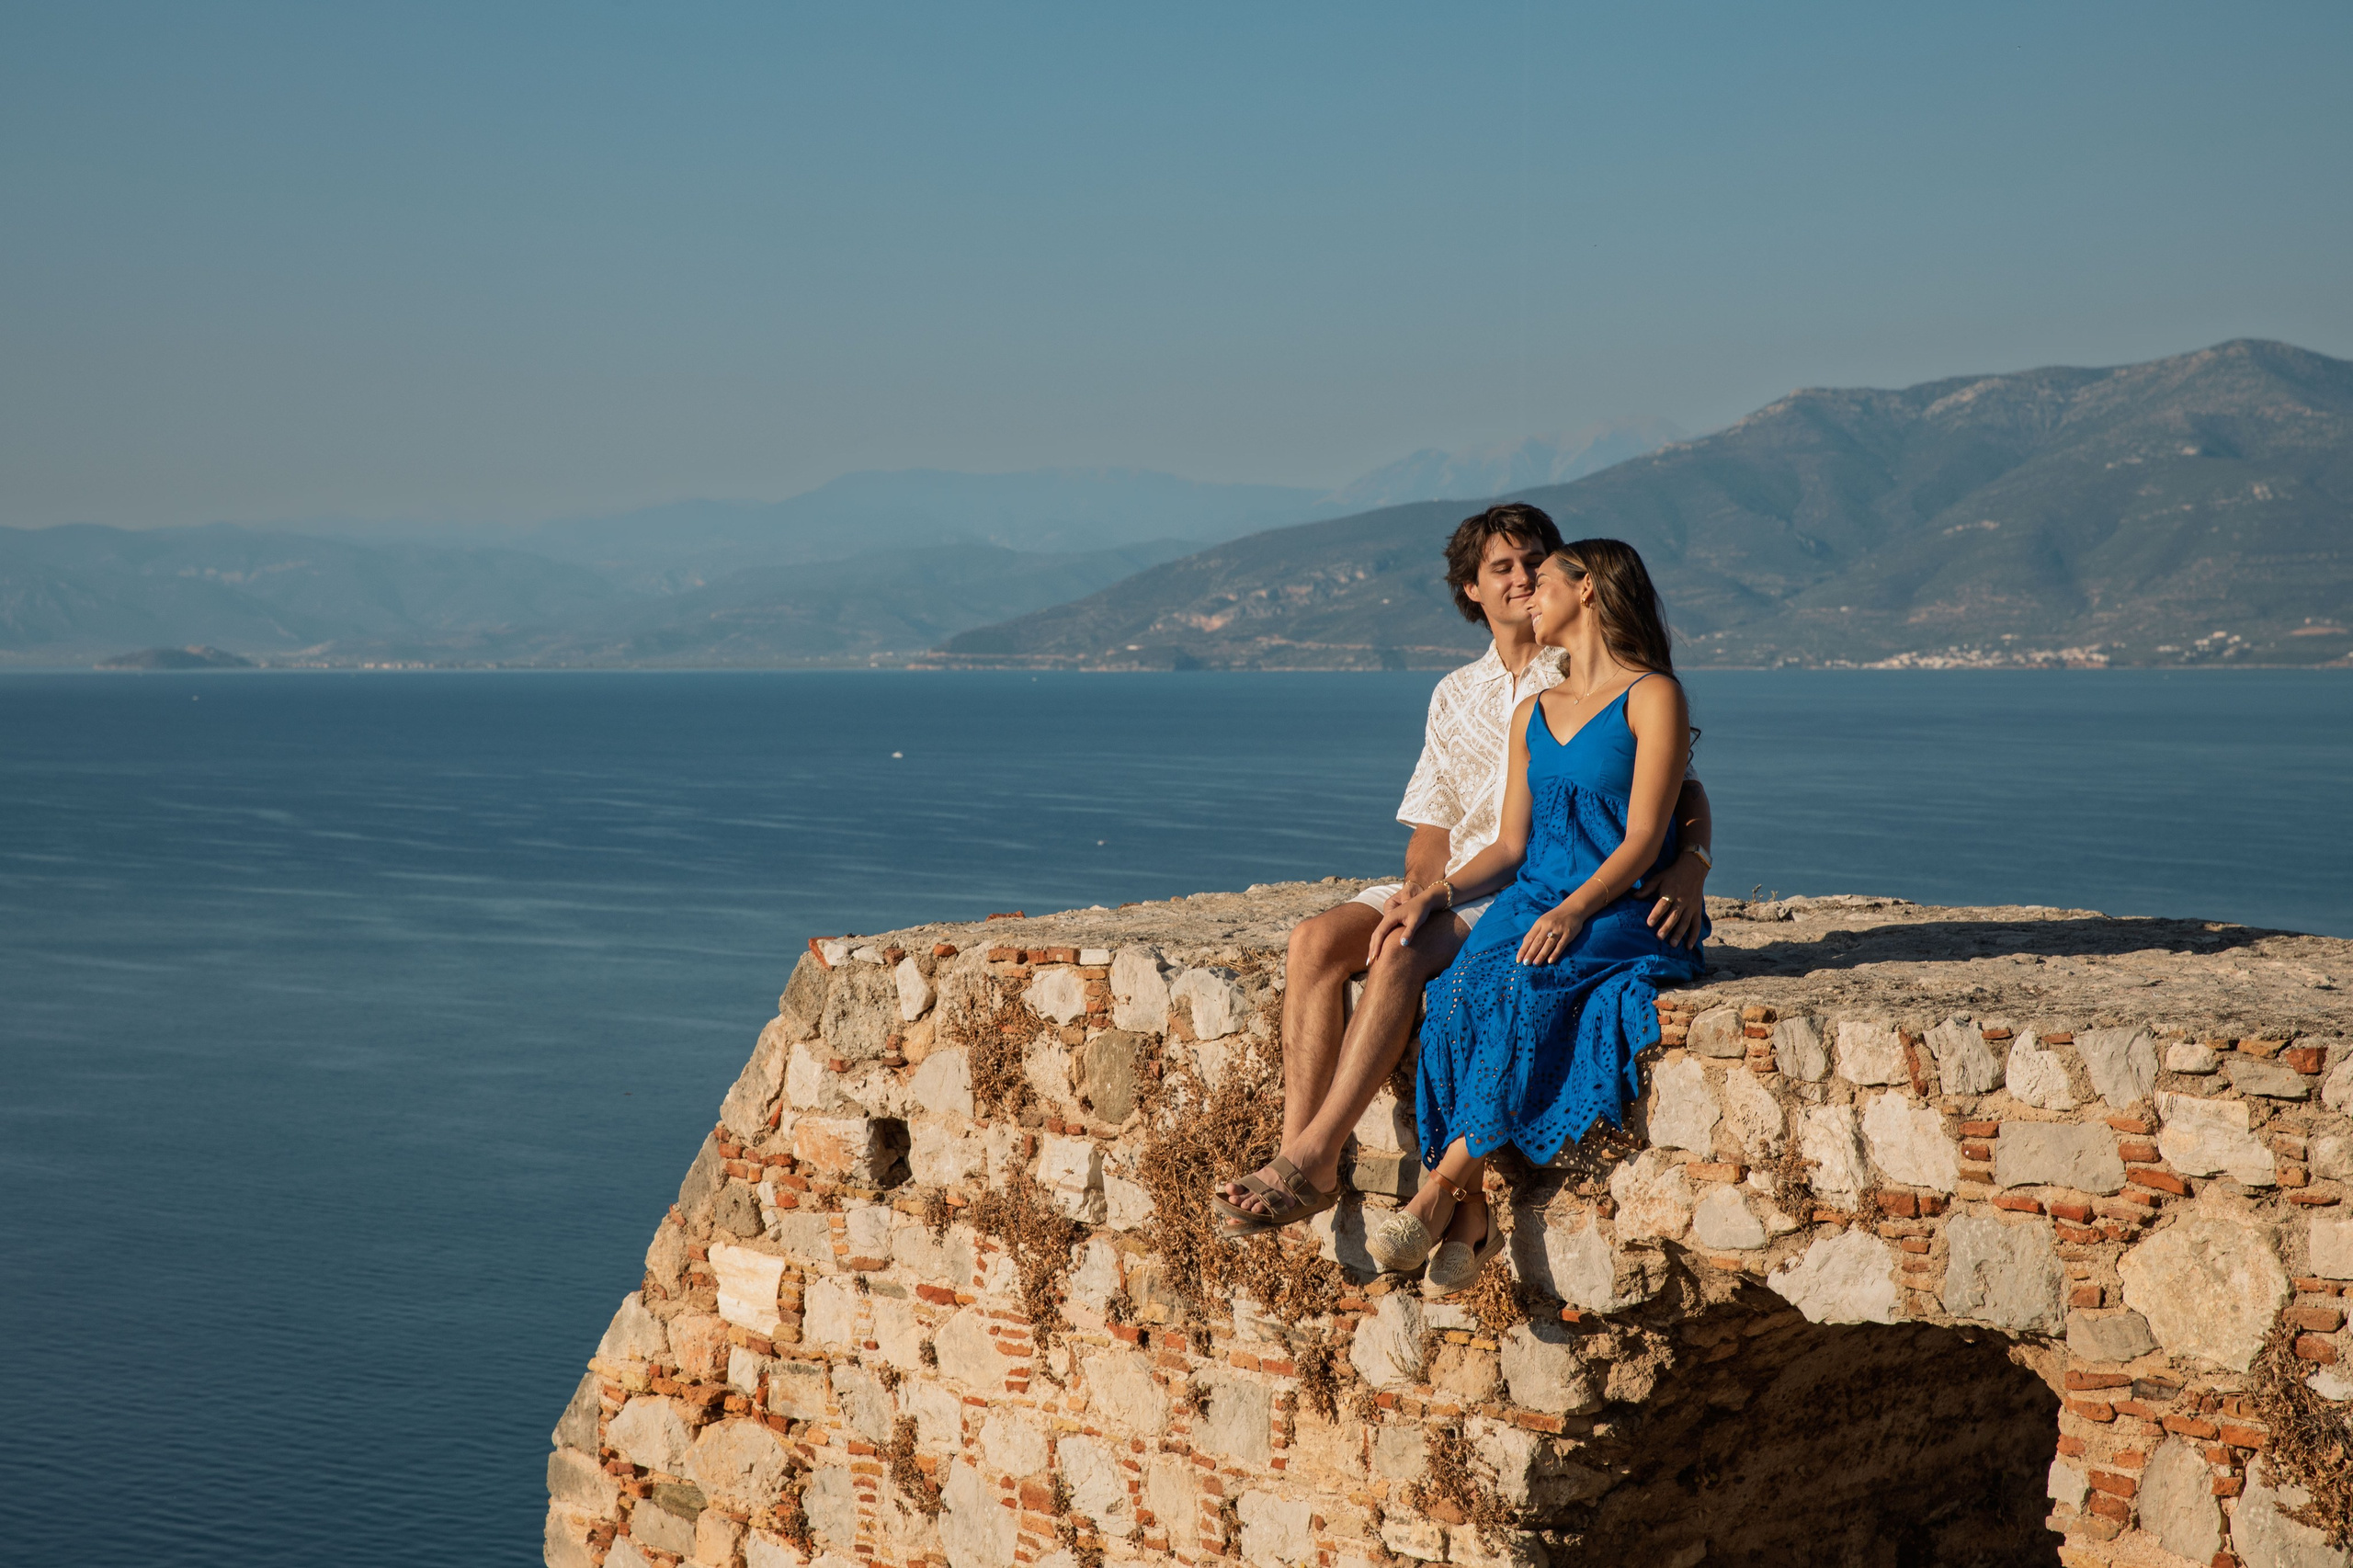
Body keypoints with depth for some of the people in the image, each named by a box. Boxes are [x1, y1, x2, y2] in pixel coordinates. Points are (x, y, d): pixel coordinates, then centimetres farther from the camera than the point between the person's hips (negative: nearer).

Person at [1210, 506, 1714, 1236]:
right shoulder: (1456, 695, 21)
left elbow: (1681, 788, 2)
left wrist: (1691, 862, -20)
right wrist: (1419, 883, -5)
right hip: (1458, 887, 5)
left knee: (1401, 951, -32)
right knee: (1316, 939, -22)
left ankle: (1312, 1160, -33)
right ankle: (1301, 1159, -28)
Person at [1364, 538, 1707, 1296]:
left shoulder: (1652, 697, -1)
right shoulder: (1532, 715, 20)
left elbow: (1643, 840, -10)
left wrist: (1574, 910, -24)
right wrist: (1437, 895, -1)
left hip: (1624, 915, -5)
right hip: (1535, 899, 5)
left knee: (1525, 989, -35)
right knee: (1463, 989, -28)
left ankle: (1442, 1189, -28)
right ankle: (1469, 1214, -30)